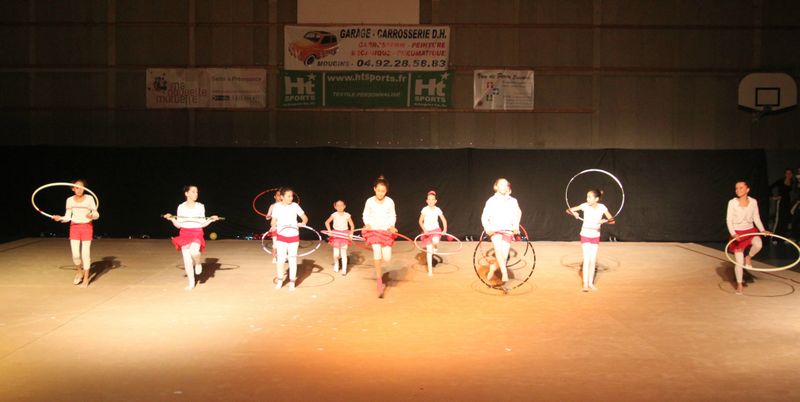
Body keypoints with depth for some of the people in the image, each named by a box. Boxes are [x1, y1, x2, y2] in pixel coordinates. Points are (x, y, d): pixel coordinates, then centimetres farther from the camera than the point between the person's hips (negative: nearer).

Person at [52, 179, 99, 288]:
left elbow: (97, 214, -3)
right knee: (75, 254, -5)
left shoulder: (89, 199, -5)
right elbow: (68, 217, 5)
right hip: (74, 227, 2)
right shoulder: (70, 200, 2)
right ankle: (79, 272, 24)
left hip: (87, 227, -2)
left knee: (85, 253, -3)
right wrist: (60, 218, -15)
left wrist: (92, 215, -25)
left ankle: (86, 278, 8)